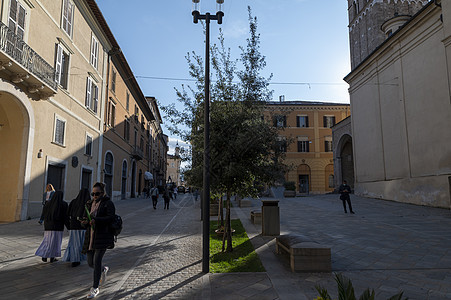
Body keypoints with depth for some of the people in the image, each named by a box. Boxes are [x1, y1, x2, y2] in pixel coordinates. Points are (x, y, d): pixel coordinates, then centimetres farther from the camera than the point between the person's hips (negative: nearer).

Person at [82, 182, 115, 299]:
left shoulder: (108, 203, -5)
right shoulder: (91, 203, 15)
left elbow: (111, 217, -18)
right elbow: (88, 217, 22)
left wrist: (96, 220, -29)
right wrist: (86, 221, -2)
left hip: (102, 237, -7)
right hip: (91, 237, 7)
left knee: (97, 260, -11)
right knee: (90, 263, 10)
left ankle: (95, 288, 3)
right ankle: (104, 269, 42)